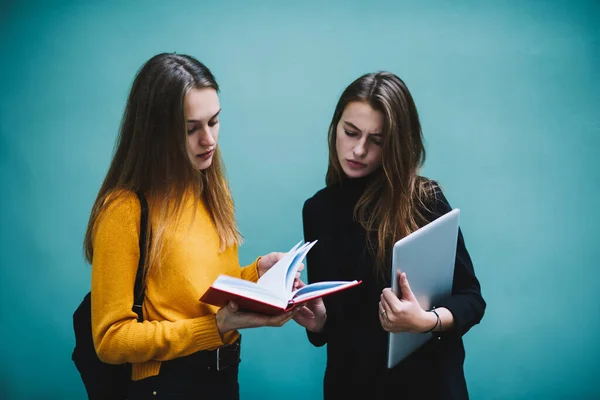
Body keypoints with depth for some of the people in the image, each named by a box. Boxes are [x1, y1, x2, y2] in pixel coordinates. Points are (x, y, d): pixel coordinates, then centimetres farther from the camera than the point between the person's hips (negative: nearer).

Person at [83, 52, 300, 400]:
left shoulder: (212, 189, 6)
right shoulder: (126, 209, -18)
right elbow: (111, 339, -16)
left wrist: (257, 272, -6)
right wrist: (216, 327, -24)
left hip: (227, 372, 7)